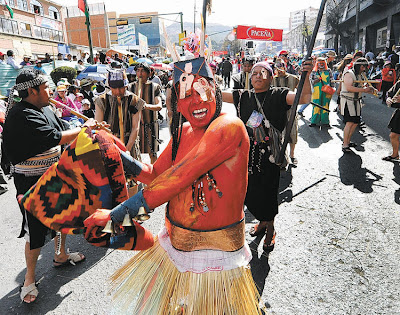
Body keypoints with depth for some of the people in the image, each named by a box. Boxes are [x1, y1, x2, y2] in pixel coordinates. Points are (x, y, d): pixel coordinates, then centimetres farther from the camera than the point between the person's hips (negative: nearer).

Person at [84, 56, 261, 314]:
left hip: (215, 250, -7)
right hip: (177, 242, 8)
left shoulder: (228, 126, -24)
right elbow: (154, 174, 6)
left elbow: (177, 178, -30)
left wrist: (115, 214, -26)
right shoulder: (183, 132, 3)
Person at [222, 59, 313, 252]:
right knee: (249, 192, 12)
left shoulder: (278, 95, -2)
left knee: (267, 192, 4)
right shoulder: (243, 96, 8)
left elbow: (305, 97, -16)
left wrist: (306, 75, -31)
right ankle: (263, 222, 41)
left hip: (269, 156, -4)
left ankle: (270, 228, 32)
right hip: (248, 154, 4)